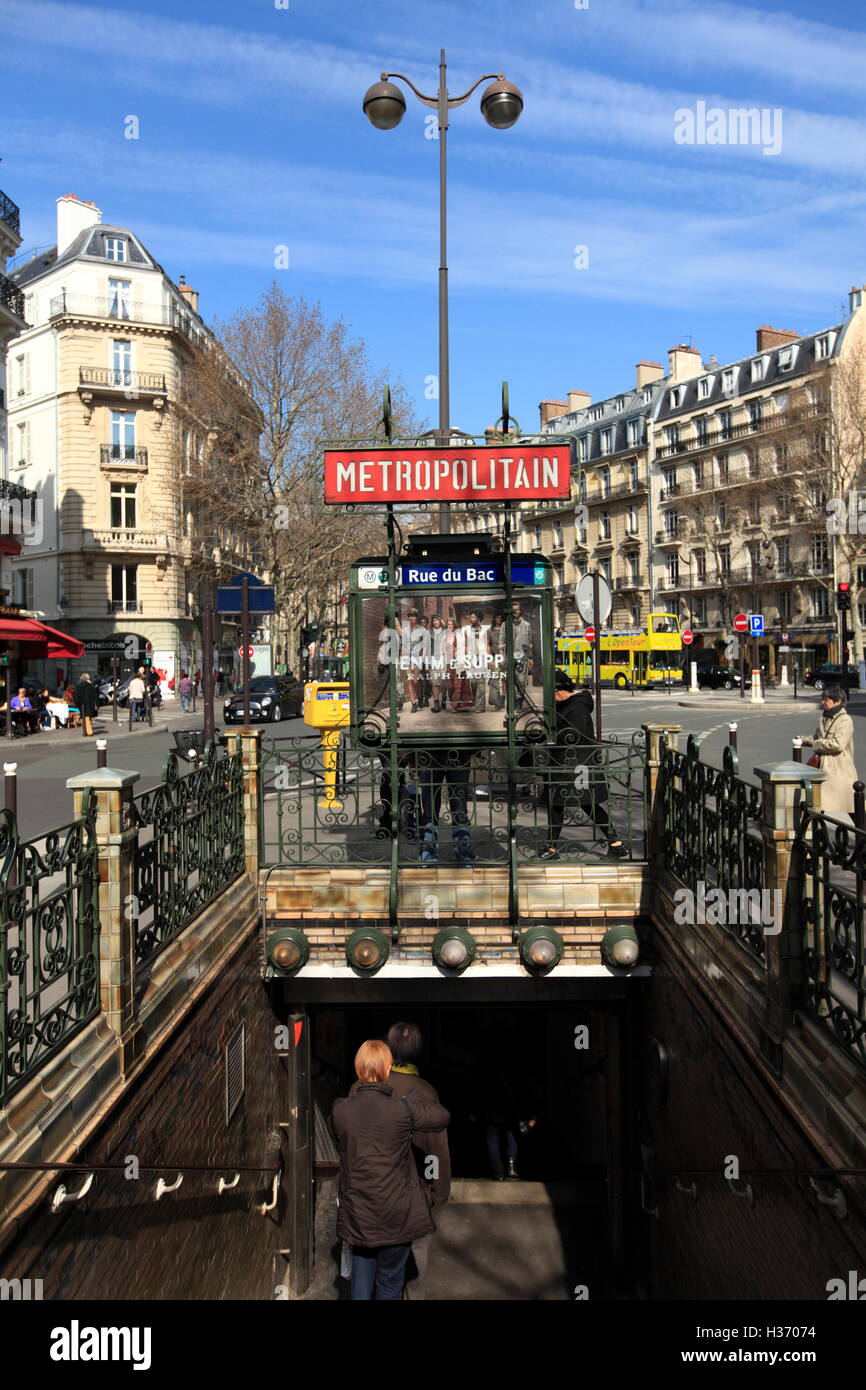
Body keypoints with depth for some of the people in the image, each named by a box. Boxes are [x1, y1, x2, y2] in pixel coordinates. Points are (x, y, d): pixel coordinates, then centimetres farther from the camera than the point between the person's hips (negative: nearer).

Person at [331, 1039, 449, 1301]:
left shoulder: (340, 1111, -9)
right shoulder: (403, 1110, -18)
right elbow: (443, 1116, -2)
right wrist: (412, 1098, 8)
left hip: (357, 1217, 3)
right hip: (397, 1218, -2)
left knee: (361, 1287, 18)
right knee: (390, 1285, 15)